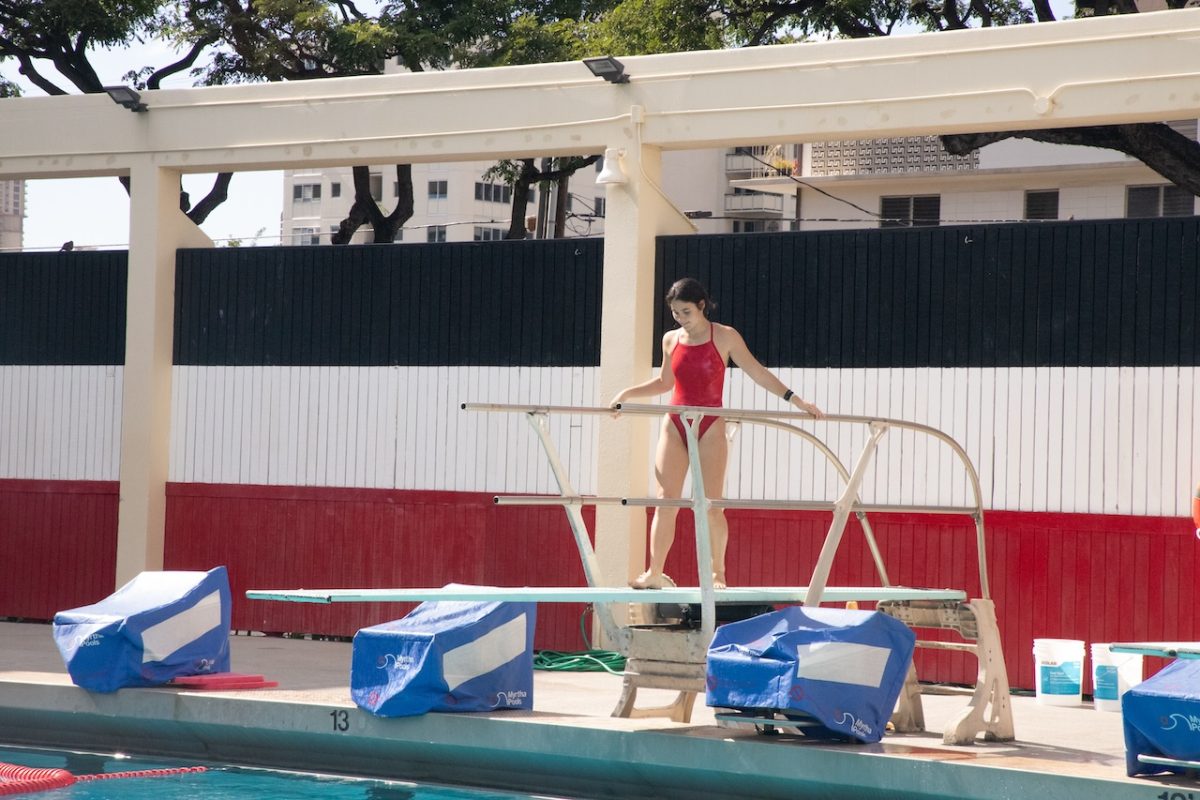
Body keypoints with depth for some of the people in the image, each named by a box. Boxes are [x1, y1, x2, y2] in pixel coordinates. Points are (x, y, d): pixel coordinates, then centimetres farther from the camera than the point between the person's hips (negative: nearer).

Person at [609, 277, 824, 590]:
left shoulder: (725, 337, -2)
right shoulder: (671, 340, 9)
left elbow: (758, 373, 1)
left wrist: (794, 399, -5)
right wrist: (627, 393, 15)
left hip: (710, 427, -3)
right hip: (675, 425, 3)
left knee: (711, 504, -6)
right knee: (665, 502, -4)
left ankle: (717, 573, 3)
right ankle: (654, 573, -4)